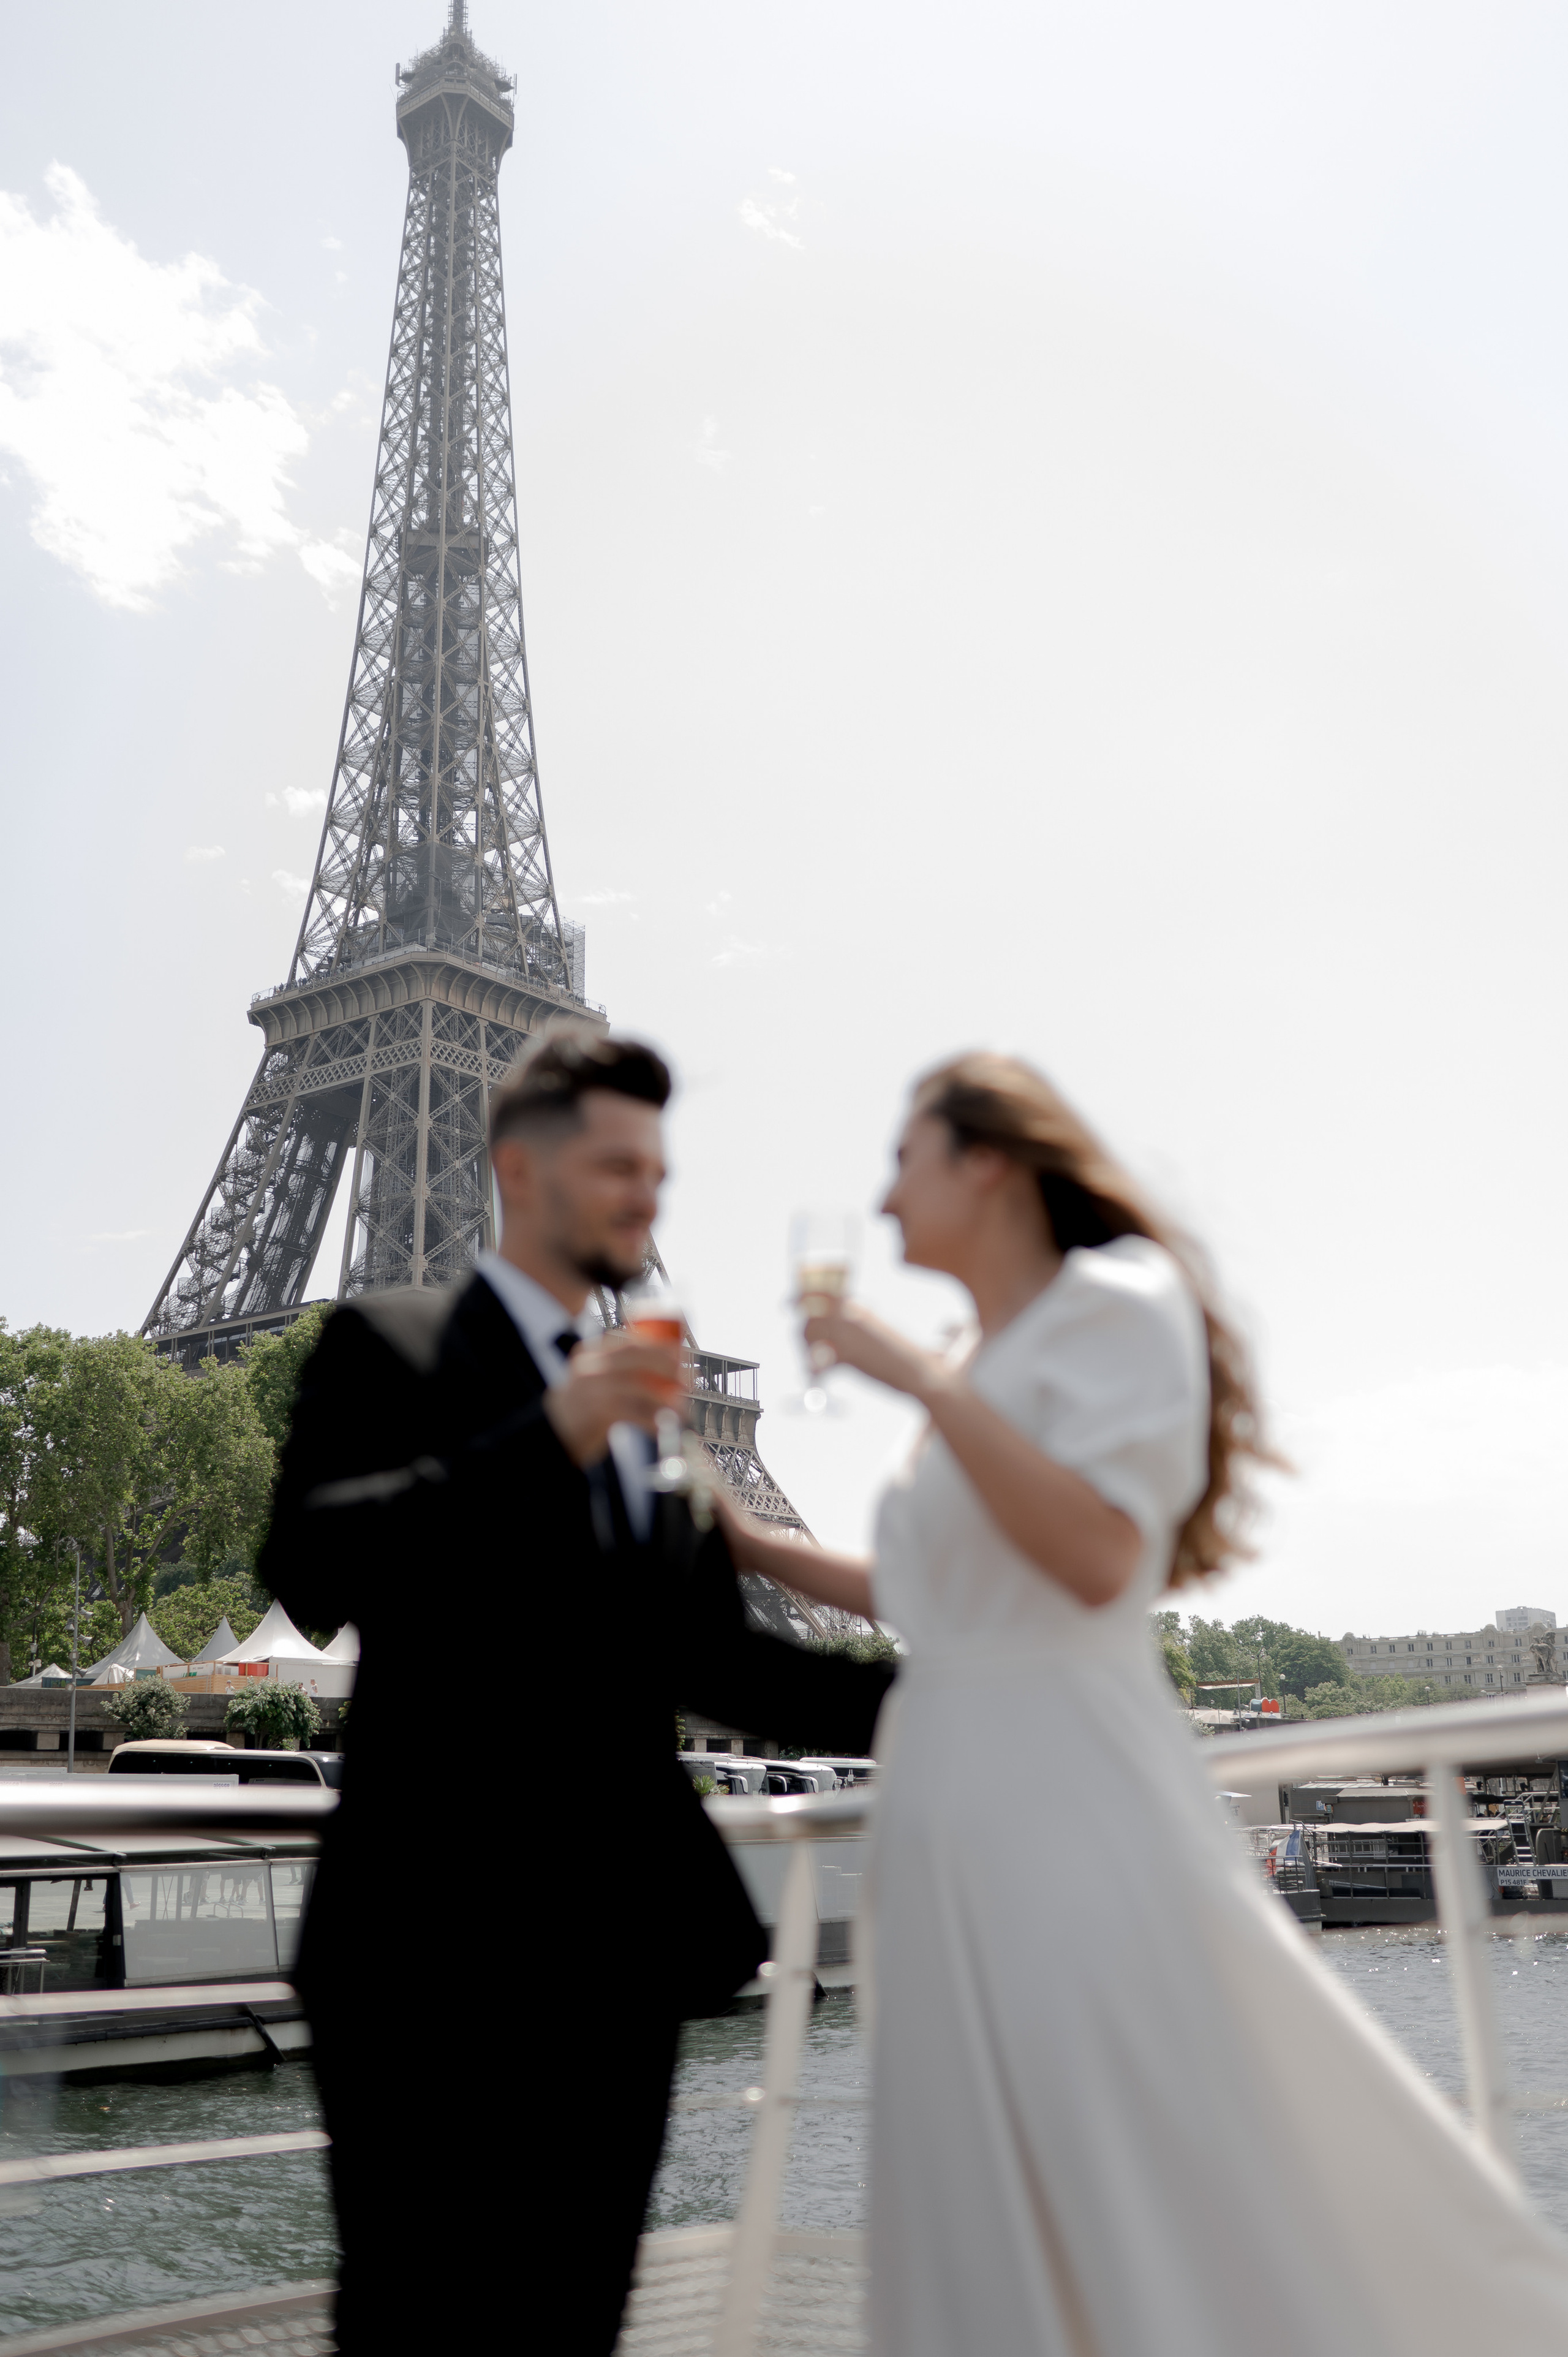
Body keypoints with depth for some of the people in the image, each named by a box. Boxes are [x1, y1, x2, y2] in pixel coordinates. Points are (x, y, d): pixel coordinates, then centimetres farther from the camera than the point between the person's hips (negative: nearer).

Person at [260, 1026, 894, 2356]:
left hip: (624, 1939, 6)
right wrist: (550, 1435, -24)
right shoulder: (391, 1347, -1)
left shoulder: (654, 1403, 17)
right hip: (439, 1937, -6)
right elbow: (310, 1572, -17)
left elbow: (710, 1656, 17)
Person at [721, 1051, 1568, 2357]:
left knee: (1188, 2214, -1)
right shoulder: (985, 1370, 16)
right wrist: (752, 1547, 19)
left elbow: (1099, 1559, -21)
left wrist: (925, 1378, -20)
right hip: (955, 1820, 8)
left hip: (1070, 1805, -8)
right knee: (993, 2241, 13)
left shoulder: (1116, 1301, -8)